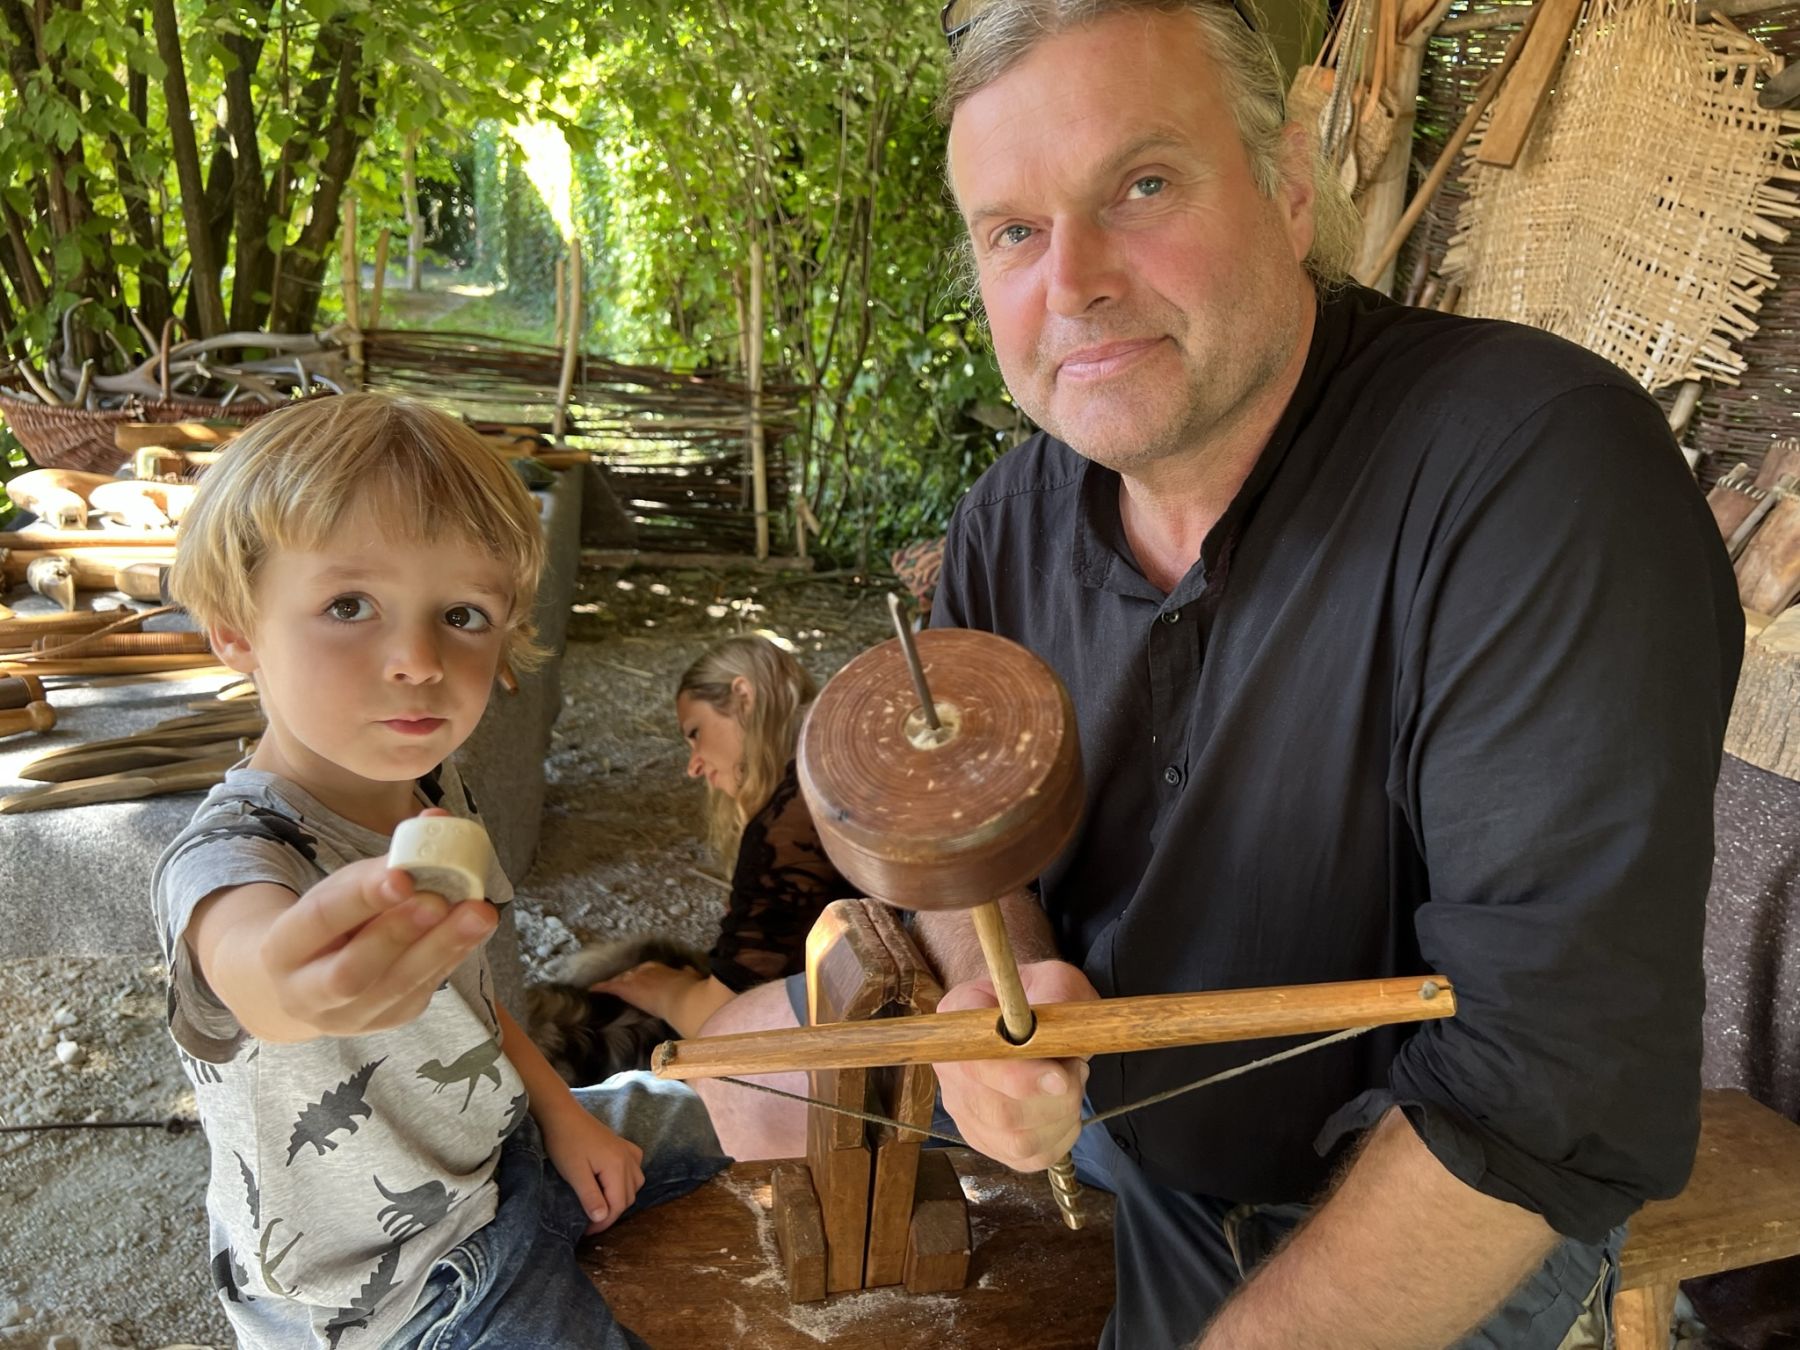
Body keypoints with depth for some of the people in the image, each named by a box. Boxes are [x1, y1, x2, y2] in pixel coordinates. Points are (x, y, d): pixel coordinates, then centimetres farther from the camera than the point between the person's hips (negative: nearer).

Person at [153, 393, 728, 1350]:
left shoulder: (426, 782, -9)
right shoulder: (224, 862, -32)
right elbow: (255, 963, -57)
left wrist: (559, 1113, 1)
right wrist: (310, 986, -79)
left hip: (507, 1151, 7)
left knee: (723, 1122, 23)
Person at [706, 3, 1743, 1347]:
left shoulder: (1549, 472, -28)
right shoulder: (1009, 523, -7)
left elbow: (1560, 1079, -30)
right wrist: (998, 981, -19)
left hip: (1433, 1237, -4)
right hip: (1092, 1085, 5)